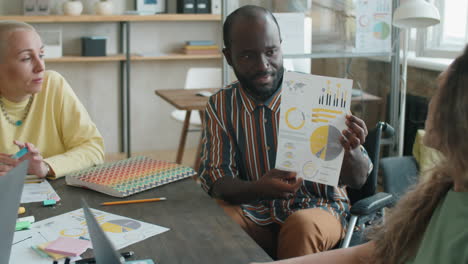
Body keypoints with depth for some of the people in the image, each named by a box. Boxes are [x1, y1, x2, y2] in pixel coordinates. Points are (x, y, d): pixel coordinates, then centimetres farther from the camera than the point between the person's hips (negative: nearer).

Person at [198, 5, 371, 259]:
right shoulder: (219, 106, -2)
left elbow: (358, 179, -8)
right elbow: (215, 180, -5)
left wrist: (350, 151, -33)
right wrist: (257, 190, -28)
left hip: (317, 210, -1)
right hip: (254, 214, 1)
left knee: (301, 226, -35)